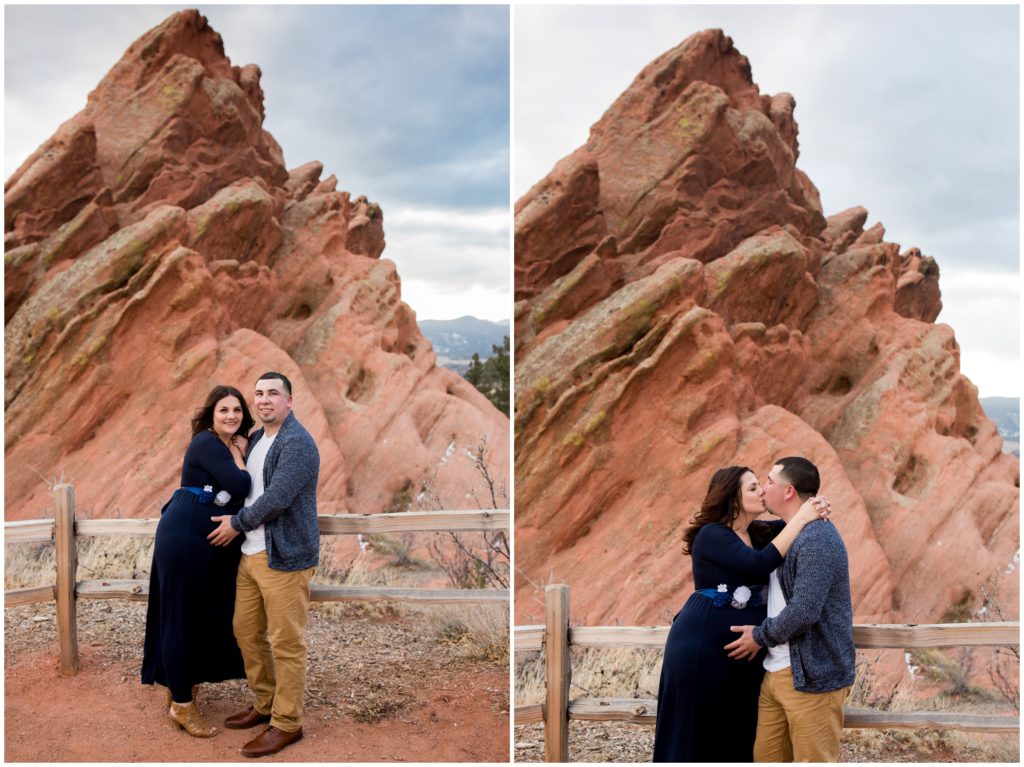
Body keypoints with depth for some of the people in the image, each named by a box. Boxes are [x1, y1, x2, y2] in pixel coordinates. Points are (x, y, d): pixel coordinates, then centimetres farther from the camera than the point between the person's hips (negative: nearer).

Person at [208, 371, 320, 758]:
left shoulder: (297, 443, -16)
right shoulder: (256, 439, 13)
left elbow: (276, 499, -22)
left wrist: (237, 523, -9)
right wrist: (237, 523, 11)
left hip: (283, 557, -9)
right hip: (250, 554, 9)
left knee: (286, 643, -1)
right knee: (246, 632, 16)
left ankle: (287, 723, 11)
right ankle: (264, 704, 32)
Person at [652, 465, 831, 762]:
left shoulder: (759, 533, 9)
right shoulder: (711, 535, -15)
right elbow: (759, 565, -27)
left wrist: (814, 509, -5)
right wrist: (800, 519, -24)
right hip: (701, 647, -8)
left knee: (737, 736, 13)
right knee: (693, 735, 2)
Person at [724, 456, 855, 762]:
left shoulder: (818, 540, -18)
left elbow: (804, 611, -25)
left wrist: (761, 636, -10)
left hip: (812, 675, -9)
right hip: (775, 671, 9)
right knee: (767, 756, 13)